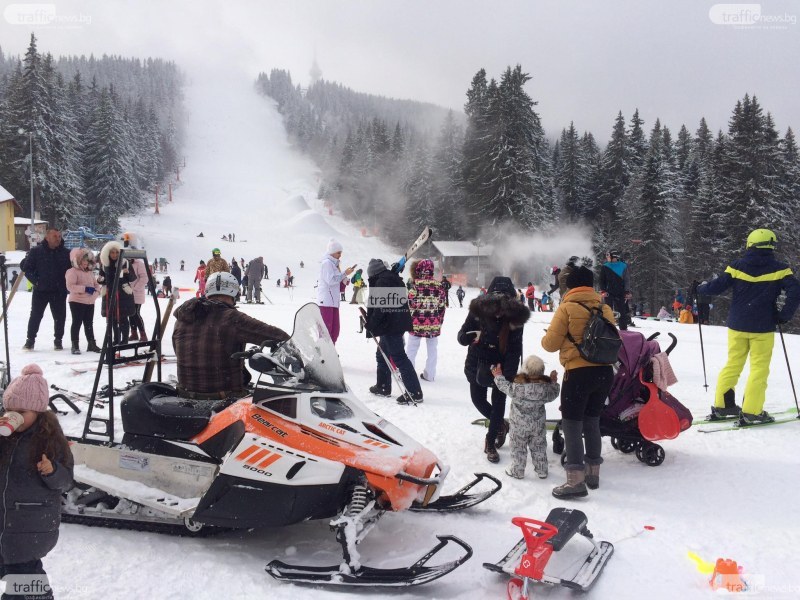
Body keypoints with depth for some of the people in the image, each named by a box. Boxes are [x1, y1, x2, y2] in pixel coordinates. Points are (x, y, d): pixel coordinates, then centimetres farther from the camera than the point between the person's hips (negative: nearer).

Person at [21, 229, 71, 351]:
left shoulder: (66, 253, 1)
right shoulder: (36, 251, -1)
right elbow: (26, 267, 2)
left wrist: (66, 283, -4)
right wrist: (35, 281, -6)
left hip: (59, 291, 1)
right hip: (40, 290, -1)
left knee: (60, 316, 5)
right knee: (35, 315, 5)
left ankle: (58, 340, 18)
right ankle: (30, 339, 16)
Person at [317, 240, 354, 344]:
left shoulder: (334, 263, 21)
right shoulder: (326, 262, -8)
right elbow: (330, 280, -17)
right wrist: (345, 274, -13)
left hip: (334, 300, 9)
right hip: (326, 300, -9)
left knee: (335, 330, 9)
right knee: (326, 328, -9)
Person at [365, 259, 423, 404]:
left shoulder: (383, 281, -13)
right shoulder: (392, 279, 18)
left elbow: (381, 307, -19)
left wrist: (370, 325, -11)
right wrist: (370, 322, 15)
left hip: (391, 325, -11)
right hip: (397, 324, 11)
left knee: (399, 357, -10)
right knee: (382, 354, 21)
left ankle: (415, 392, -10)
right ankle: (383, 387, 31)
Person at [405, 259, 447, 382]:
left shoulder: (415, 285, -12)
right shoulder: (439, 286, 0)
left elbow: (409, 304, -10)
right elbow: (442, 306, 5)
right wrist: (440, 322, 15)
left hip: (417, 323, -3)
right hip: (434, 324, 3)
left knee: (411, 349, 7)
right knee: (432, 349, 14)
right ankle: (430, 374, 19)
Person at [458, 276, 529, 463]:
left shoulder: (515, 315, -17)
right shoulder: (478, 310, -17)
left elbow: (515, 350, -13)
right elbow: (462, 336, -14)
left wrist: (508, 374, -20)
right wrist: (474, 336, -36)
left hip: (502, 366, -2)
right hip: (478, 364, 2)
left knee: (498, 402, -1)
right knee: (478, 399, 10)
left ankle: (490, 443, 13)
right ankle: (501, 425, 36)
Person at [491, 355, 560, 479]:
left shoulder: (517, 387, -25)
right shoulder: (546, 387, -18)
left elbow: (506, 387, -9)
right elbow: (553, 395, 0)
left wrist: (498, 376, 6)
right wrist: (554, 382, 13)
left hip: (519, 425, -2)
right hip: (538, 425, 3)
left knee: (518, 447, 13)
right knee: (539, 447, 18)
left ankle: (517, 471, 23)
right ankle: (542, 470, 29)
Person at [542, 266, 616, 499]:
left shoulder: (567, 307, -7)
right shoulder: (605, 309, 8)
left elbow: (551, 343, -4)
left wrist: (545, 339, 17)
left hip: (579, 373, -6)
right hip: (605, 372, 6)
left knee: (572, 425, -1)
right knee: (592, 422, 19)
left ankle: (576, 481, -4)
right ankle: (593, 473, 27)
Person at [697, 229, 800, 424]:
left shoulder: (738, 265, -2)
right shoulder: (779, 269, -5)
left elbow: (716, 286, -3)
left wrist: (700, 289, 16)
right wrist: (784, 316, -4)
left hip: (737, 326, 3)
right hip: (763, 328, -3)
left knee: (732, 364, 14)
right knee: (759, 369, 4)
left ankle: (721, 406, 17)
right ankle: (751, 412, 0)